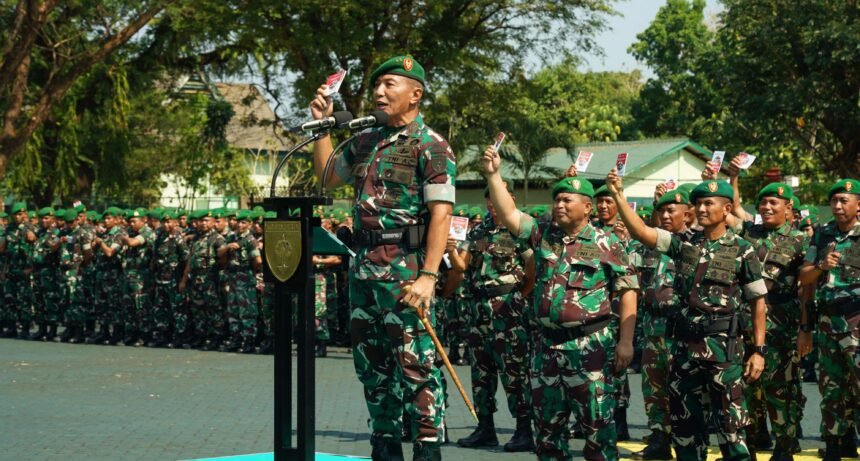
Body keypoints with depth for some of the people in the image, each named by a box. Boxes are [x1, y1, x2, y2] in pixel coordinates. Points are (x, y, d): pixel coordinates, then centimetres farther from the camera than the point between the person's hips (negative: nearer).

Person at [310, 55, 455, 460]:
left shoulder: (431, 146, -8)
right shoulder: (365, 142, 14)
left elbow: (440, 215, -15)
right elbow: (327, 177, 28)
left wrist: (428, 276, -23)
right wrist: (322, 125, 18)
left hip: (404, 270, -8)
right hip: (364, 268, 8)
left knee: (415, 365, -8)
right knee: (372, 365, 13)